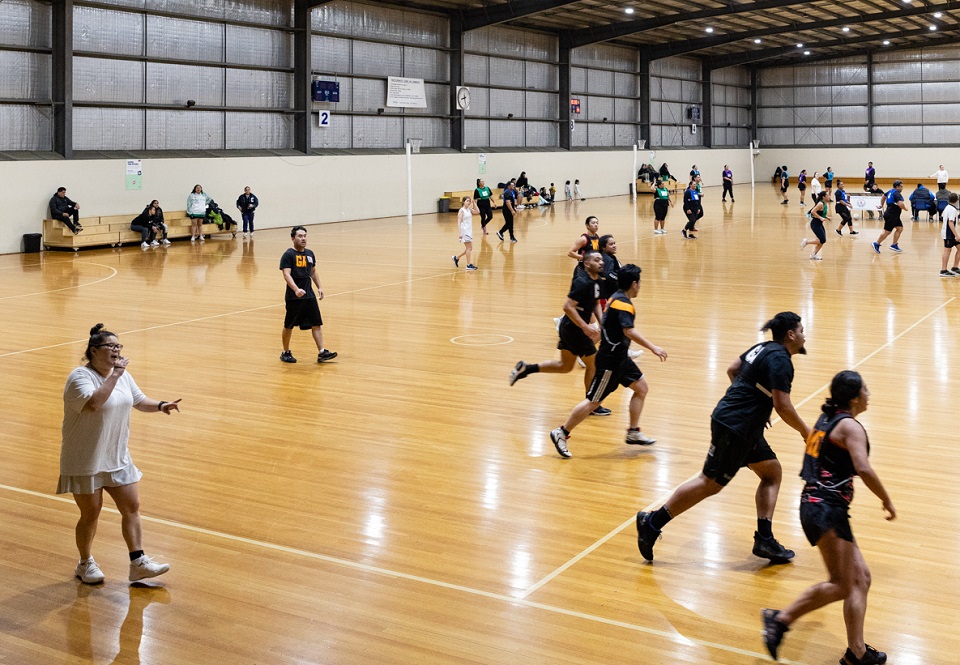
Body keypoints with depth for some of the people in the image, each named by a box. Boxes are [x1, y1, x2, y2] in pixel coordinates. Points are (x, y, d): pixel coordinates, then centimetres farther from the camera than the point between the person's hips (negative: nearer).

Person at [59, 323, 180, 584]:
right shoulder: (80, 377, -18)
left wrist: (161, 406, -1)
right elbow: (94, 403, -36)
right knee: (91, 514, 6)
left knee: (132, 507, 4)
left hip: (118, 458, 7)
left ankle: (138, 563, 12)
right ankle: (85, 564, 28)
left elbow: (139, 400, 18)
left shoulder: (122, 375, 6)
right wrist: (115, 375, -32)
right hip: (86, 462, -7)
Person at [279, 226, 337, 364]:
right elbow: (286, 275, -21)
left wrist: (319, 287, 15)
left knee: (317, 324, 0)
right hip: (293, 298, -6)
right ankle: (285, 353, 20)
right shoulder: (288, 255, -10)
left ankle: (321, 352, 0)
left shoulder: (309, 254, 11)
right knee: (289, 326, 6)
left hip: (309, 295, 6)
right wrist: (296, 289, -35)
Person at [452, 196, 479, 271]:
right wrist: (460, 233, -20)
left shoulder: (469, 209, 10)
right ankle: (469, 265, -3)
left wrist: (474, 203, 4)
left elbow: (477, 212, 10)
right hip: (464, 231, -8)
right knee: (469, 248, -7)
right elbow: (459, 222, -14)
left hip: (469, 231, 8)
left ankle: (456, 257, 26)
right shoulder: (462, 210, -10)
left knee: (469, 248, 12)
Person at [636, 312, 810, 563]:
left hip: (745, 429, 10)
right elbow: (782, 405, -20)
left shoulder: (763, 348, 12)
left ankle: (764, 540, 11)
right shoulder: (780, 359, -16)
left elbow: (732, 369, 24)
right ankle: (651, 522, 2)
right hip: (734, 428, -10)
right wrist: (805, 432, -7)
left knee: (772, 473, 12)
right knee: (711, 483, -4)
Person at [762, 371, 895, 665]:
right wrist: (886, 500, -11)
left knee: (860, 577, 10)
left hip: (814, 505, 10)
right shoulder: (850, 426, -10)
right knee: (841, 585, -7)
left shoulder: (826, 420, 16)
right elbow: (864, 469, -23)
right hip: (827, 510, -10)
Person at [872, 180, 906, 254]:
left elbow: (884, 196, 30)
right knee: (887, 232, -2)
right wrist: (905, 208, -12)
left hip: (894, 215, 10)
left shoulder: (891, 191, 11)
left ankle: (894, 245, 10)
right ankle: (877, 244, 10)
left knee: (900, 228, 7)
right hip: (891, 216, -10)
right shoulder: (897, 194, -19)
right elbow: (900, 204, -32)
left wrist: (882, 205, 44)